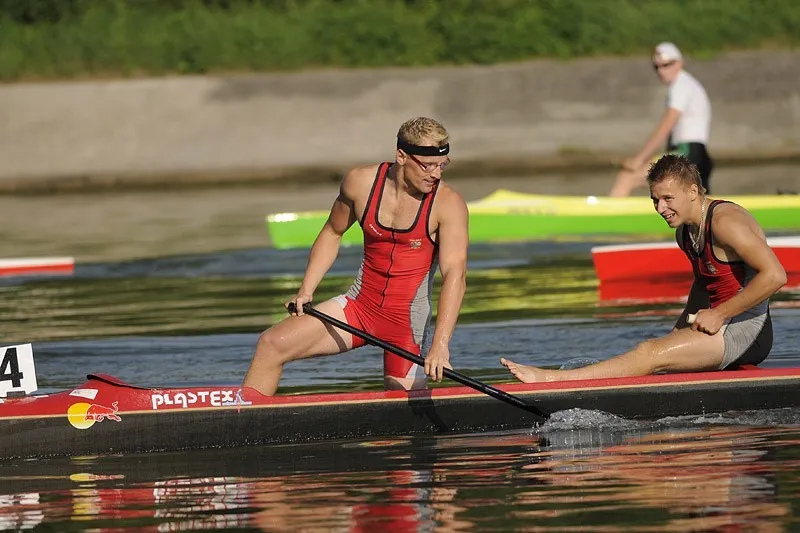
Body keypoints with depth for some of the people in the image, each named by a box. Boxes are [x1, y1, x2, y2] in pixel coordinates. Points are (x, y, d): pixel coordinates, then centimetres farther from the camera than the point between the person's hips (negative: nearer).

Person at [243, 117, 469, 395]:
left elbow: (455, 276, -25)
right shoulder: (361, 182, -3)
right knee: (272, 344, -9)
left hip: (409, 319, -3)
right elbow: (332, 233, 16)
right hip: (358, 307, 3)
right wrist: (306, 291, 5)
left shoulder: (448, 204, -15)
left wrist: (440, 344, -36)